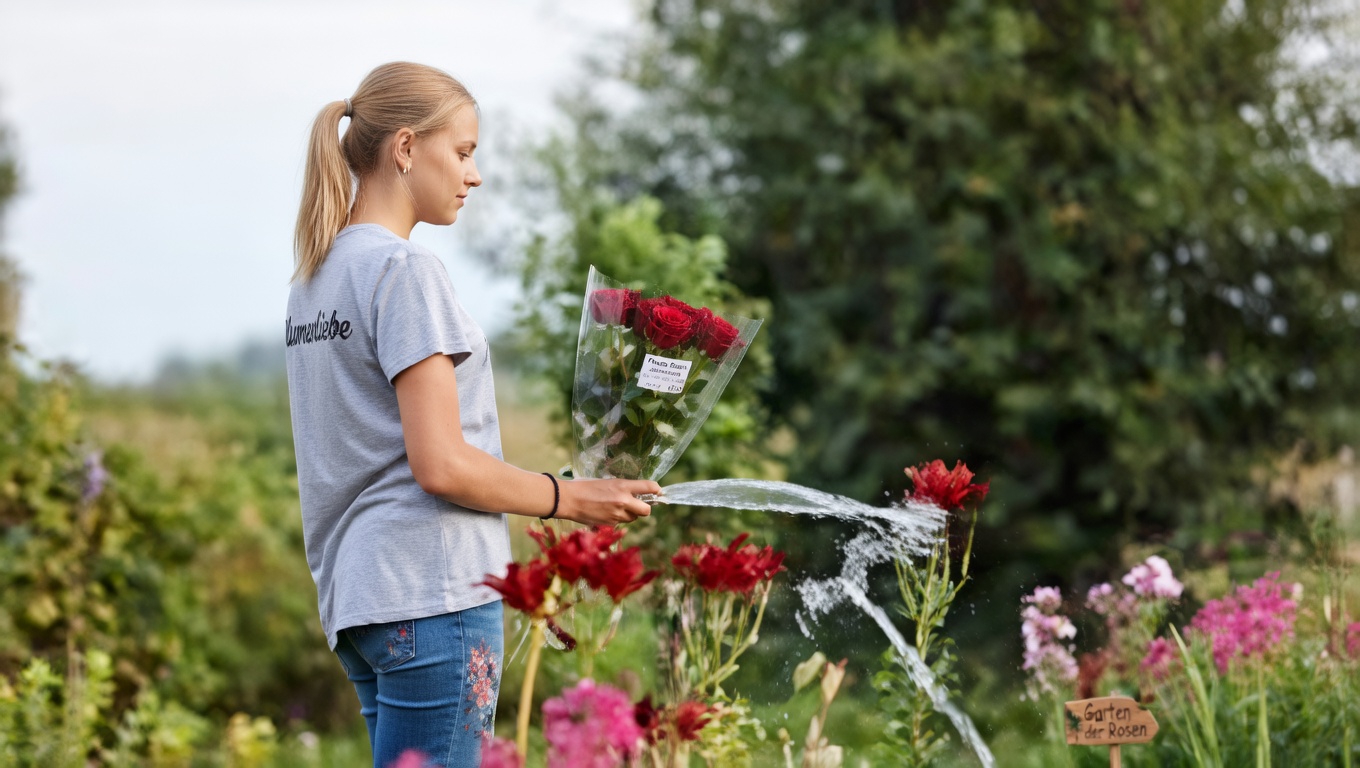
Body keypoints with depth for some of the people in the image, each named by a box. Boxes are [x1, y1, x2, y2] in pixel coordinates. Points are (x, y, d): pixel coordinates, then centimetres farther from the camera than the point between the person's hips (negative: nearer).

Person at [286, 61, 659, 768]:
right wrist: (569, 499, -4)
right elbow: (442, 465, -16)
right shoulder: (403, 270, -11)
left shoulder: (312, 279, 17)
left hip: (352, 599, 9)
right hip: (431, 594, -9)